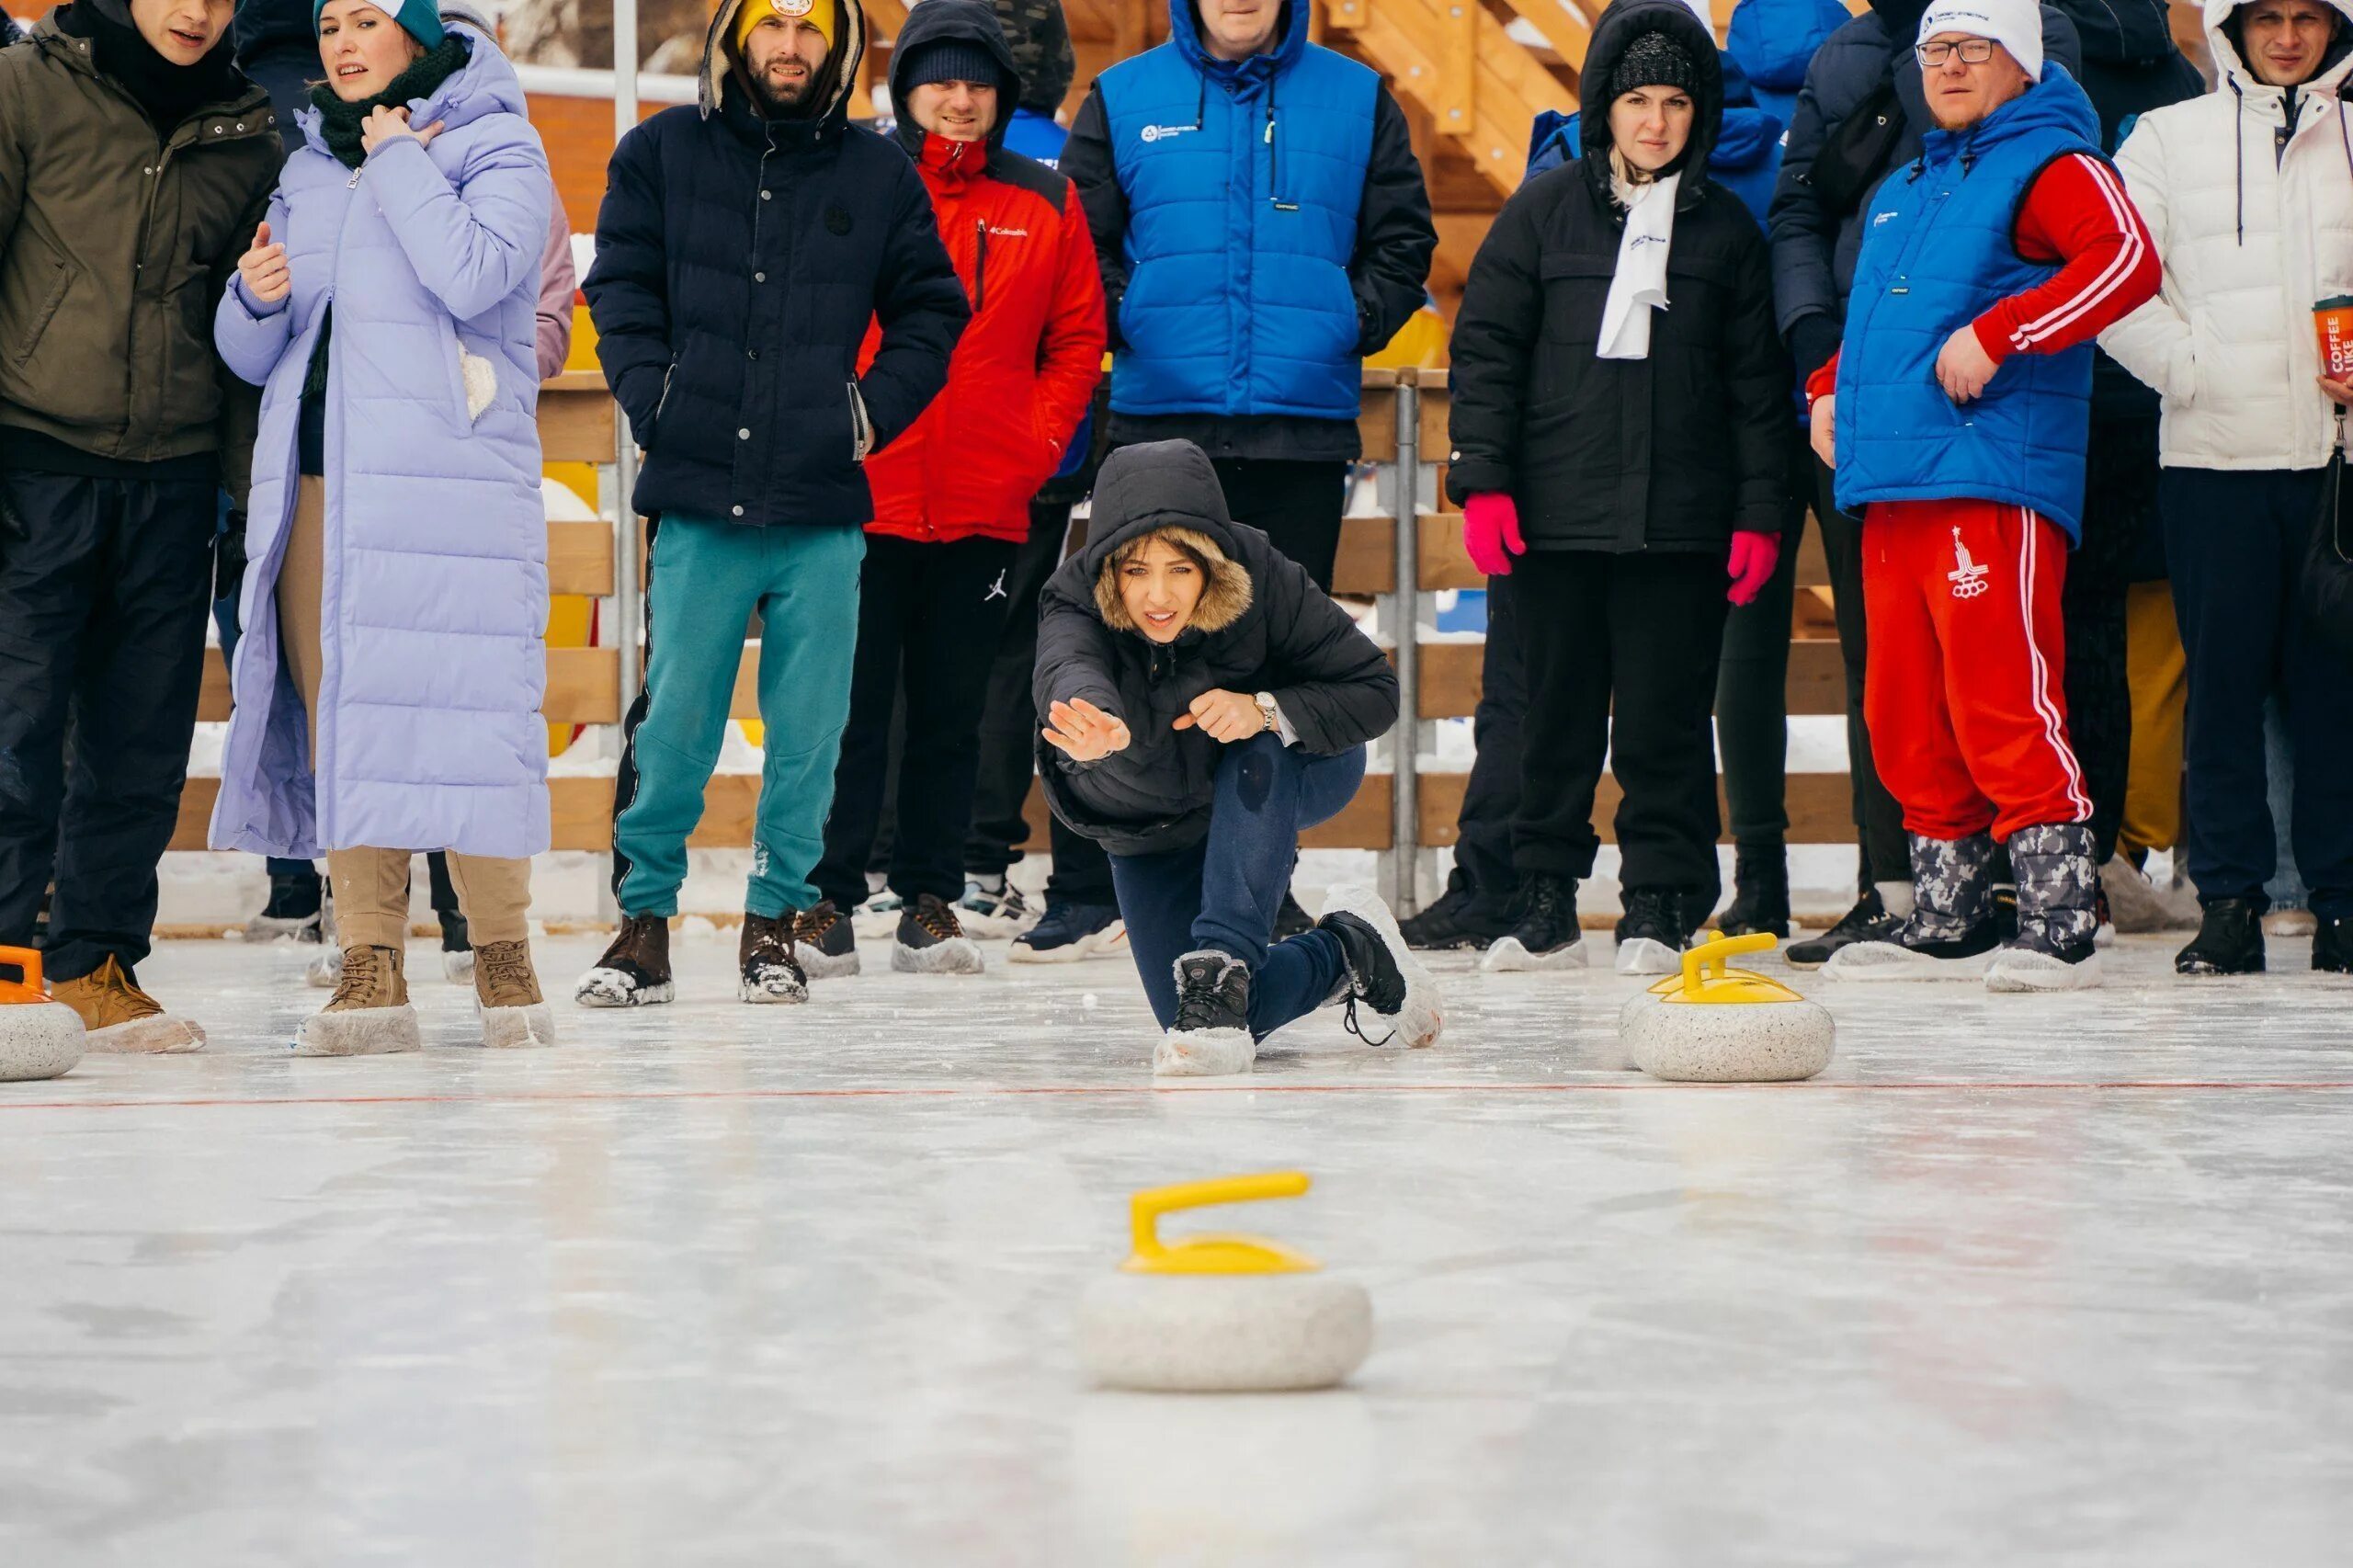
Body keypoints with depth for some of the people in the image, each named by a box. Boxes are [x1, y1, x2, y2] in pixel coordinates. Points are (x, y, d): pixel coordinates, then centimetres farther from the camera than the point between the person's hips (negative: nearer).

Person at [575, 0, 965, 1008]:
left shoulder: (880, 176, 9)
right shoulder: (661, 153, 8)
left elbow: (931, 313, 13)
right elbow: (621, 291, 8)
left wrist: (872, 411, 1)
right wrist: (656, 402, -4)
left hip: (823, 508, 1)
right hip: (700, 498, -1)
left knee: (808, 731, 3)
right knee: (673, 721, -2)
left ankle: (775, 920, 17)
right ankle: (645, 916, 11)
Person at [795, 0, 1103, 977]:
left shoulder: (1046, 204, 8)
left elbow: (1077, 338, 12)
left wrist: (1039, 442, 1)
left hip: (985, 508, 3)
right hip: (862, 501, -2)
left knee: (952, 711, 9)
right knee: (851, 705, 0)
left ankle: (930, 902, 17)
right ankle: (829, 900, 6)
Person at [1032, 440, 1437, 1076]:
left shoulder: (1265, 580, -32)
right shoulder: (1075, 602, -31)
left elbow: (1376, 689, -26)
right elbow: (1068, 671, -54)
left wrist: (1267, 711, -43)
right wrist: (1094, 726, -79)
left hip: (1283, 780, -1)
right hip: (1150, 826, 2)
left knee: (1255, 757, -39)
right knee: (1213, 1025, -9)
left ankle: (1221, 970, -38)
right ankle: (1346, 951, 18)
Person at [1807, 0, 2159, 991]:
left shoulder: (2048, 163, -1)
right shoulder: (1902, 191, 25)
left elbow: (2128, 261, -19)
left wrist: (1994, 335, -22)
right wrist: (1830, 387, 22)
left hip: (1993, 477, -9)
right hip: (1888, 479, 9)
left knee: (2003, 703, -13)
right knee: (1904, 714, 9)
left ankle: (2060, 926, -8)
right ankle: (1946, 921, 17)